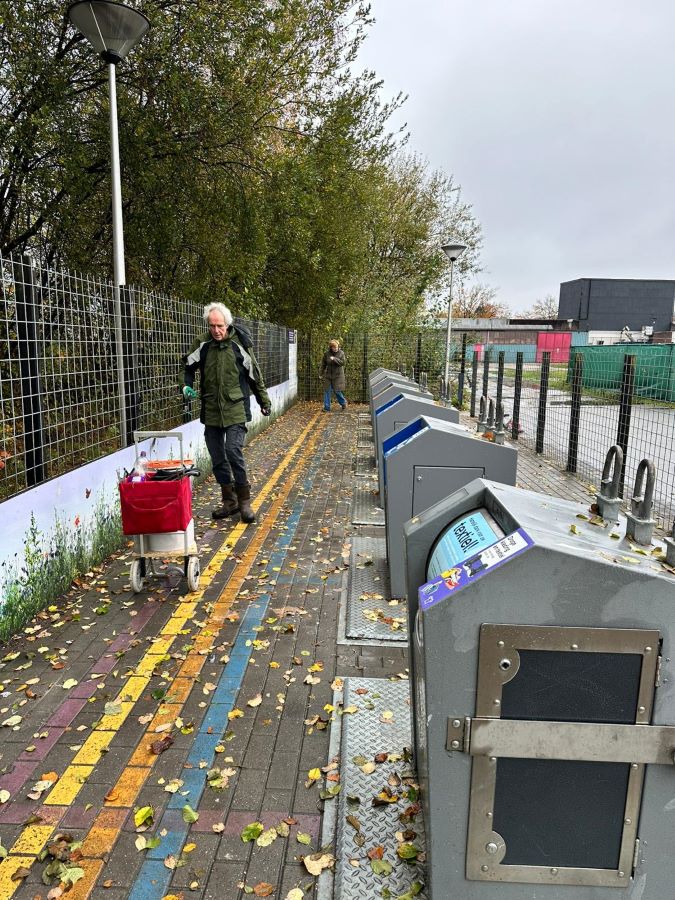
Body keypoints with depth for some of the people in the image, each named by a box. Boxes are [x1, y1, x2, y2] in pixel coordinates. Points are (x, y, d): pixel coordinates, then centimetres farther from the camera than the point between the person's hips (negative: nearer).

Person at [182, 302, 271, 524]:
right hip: (211, 411, 4)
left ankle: (244, 501, 0)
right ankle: (229, 501, 21)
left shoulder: (239, 344, -4)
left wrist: (264, 401, 12)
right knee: (217, 458, 8)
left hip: (236, 410, -4)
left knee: (234, 452, -15)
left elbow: (255, 375, 6)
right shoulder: (202, 344, 2)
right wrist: (187, 386, -4)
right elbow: (189, 367, 16)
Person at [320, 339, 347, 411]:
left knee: (337, 390, -1)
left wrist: (334, 359, -25)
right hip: (328, 375, 2)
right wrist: (322, 373, 14)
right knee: (327, 391, 0)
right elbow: (323, 364, 9)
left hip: (338, 375, -2)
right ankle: (327, 407, 7)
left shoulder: (341, 353, -4)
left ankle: (343, 403, 25)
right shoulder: (327, 354, -1)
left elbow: (342, 362, -14)